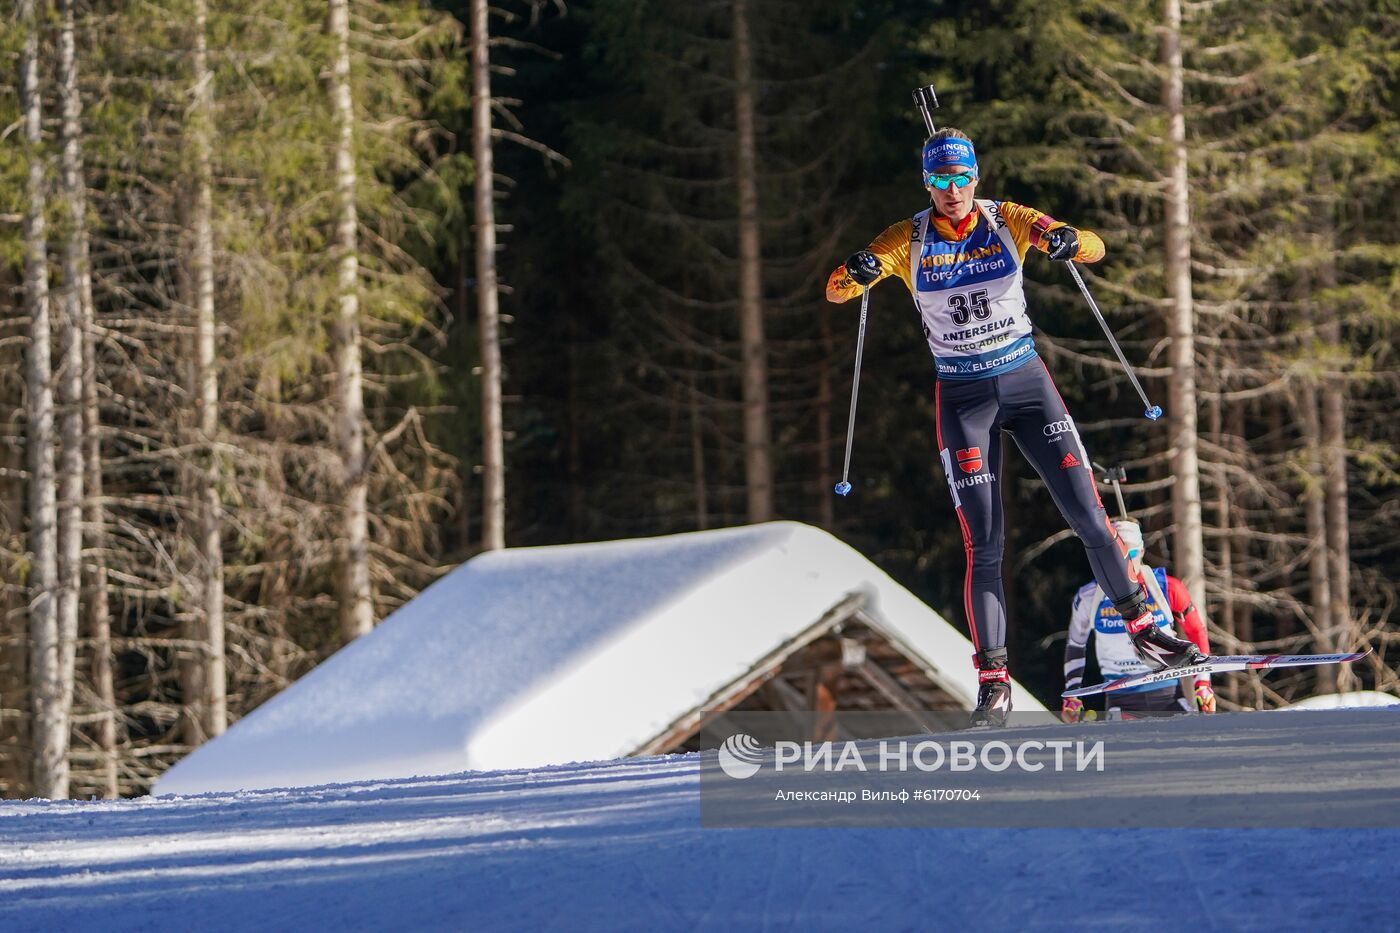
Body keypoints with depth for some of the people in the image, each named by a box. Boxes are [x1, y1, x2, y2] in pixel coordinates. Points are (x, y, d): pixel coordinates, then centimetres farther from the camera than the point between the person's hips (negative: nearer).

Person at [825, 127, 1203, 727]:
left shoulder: (1008, 222, -4)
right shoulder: (909, 241, -4)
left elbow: (1094, 248, -10)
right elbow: (835, 291, -10)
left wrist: (1068, 243, -34)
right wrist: (857, 272, -34)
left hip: (1027, 383, 1)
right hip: (962, 396, -1)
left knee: (1088, 515, -3)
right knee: (983, 545, -8)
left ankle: (1143, 631, 14)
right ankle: (993, 681, -4)